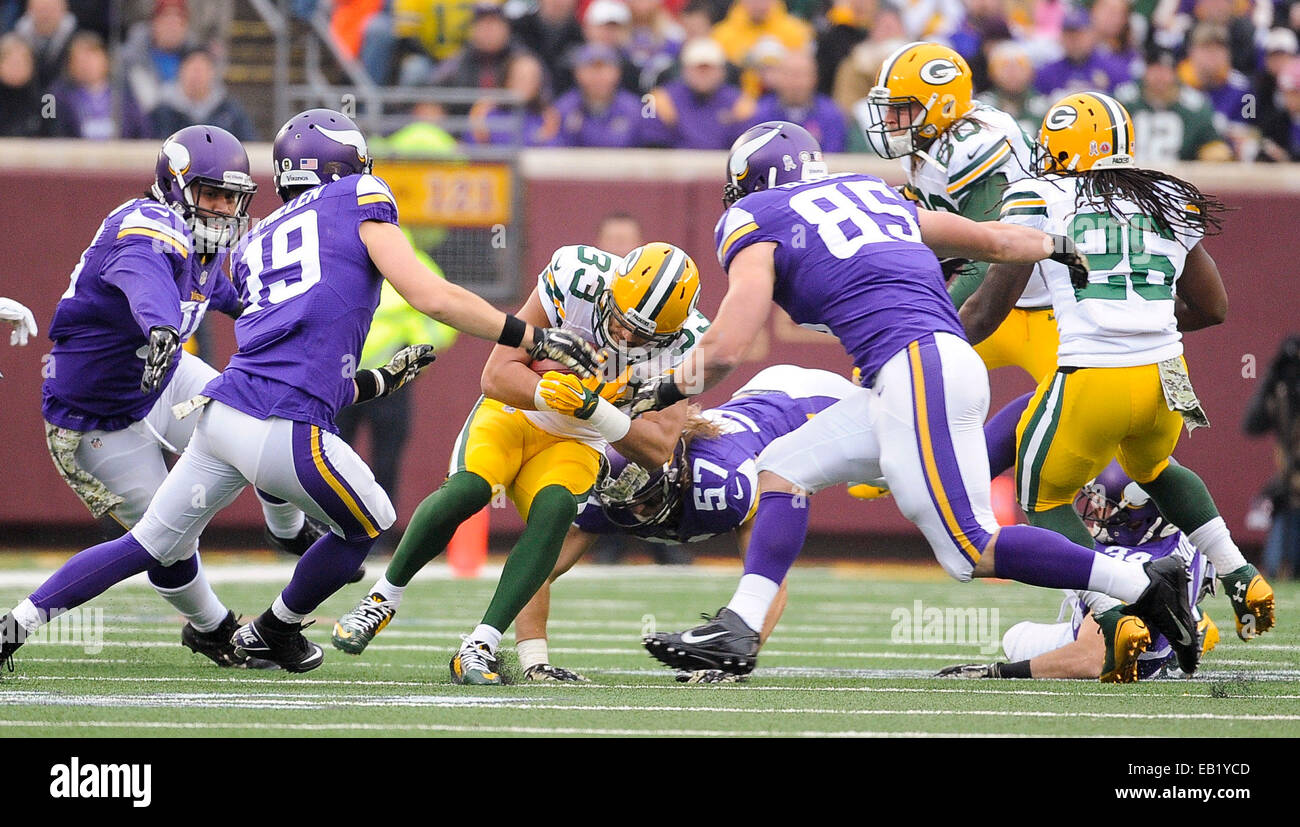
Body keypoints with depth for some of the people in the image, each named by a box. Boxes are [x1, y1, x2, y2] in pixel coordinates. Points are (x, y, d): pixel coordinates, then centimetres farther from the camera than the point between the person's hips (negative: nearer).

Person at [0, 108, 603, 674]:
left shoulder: (254, 246, 25)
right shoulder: (356, 200, 8)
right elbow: (430, 296, -2)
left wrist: (379, 381, 38)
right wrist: (536, 340, 1)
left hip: (222, 413, 6)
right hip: (282, 433, -6)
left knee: (152, 544, 21)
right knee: (368, 525, 22)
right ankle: (271, 635, 35)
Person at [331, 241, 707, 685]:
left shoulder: (683, 345, -20)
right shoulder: (579, 279, -25)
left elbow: (659, 448, -21)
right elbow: (497, 375, -22)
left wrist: (595, 410, -36)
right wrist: (547, 392, -42)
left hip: (574, 443, 1)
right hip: (513, 410, -1)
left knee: (555, 508, -30)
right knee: (467, 489, -30)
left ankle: (480, 647, -27)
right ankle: (383, 598, -7)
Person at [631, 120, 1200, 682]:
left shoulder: (756, 223, 7)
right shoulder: (874, 195, 27)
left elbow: (724, 349, -2)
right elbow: (993, 240, 35)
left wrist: (668, 388, 18)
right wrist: (1055, 246, 55)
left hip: (918, 369, -9)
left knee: (974, 551, -9)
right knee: (783, 467, 14)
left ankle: (1144, 587, -11)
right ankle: (738, 630, 6)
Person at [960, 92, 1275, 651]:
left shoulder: (1040, 200, 2)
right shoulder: (1172, 205, 15)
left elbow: (987, 309, 3)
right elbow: (1212, 309, 22)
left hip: (1091, 381, -5)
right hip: (1166, 376, 5)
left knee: (1043, 499, 17)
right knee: (1152, 468, 36)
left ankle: (1116, 619, -2)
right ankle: (1242, 580, 26)